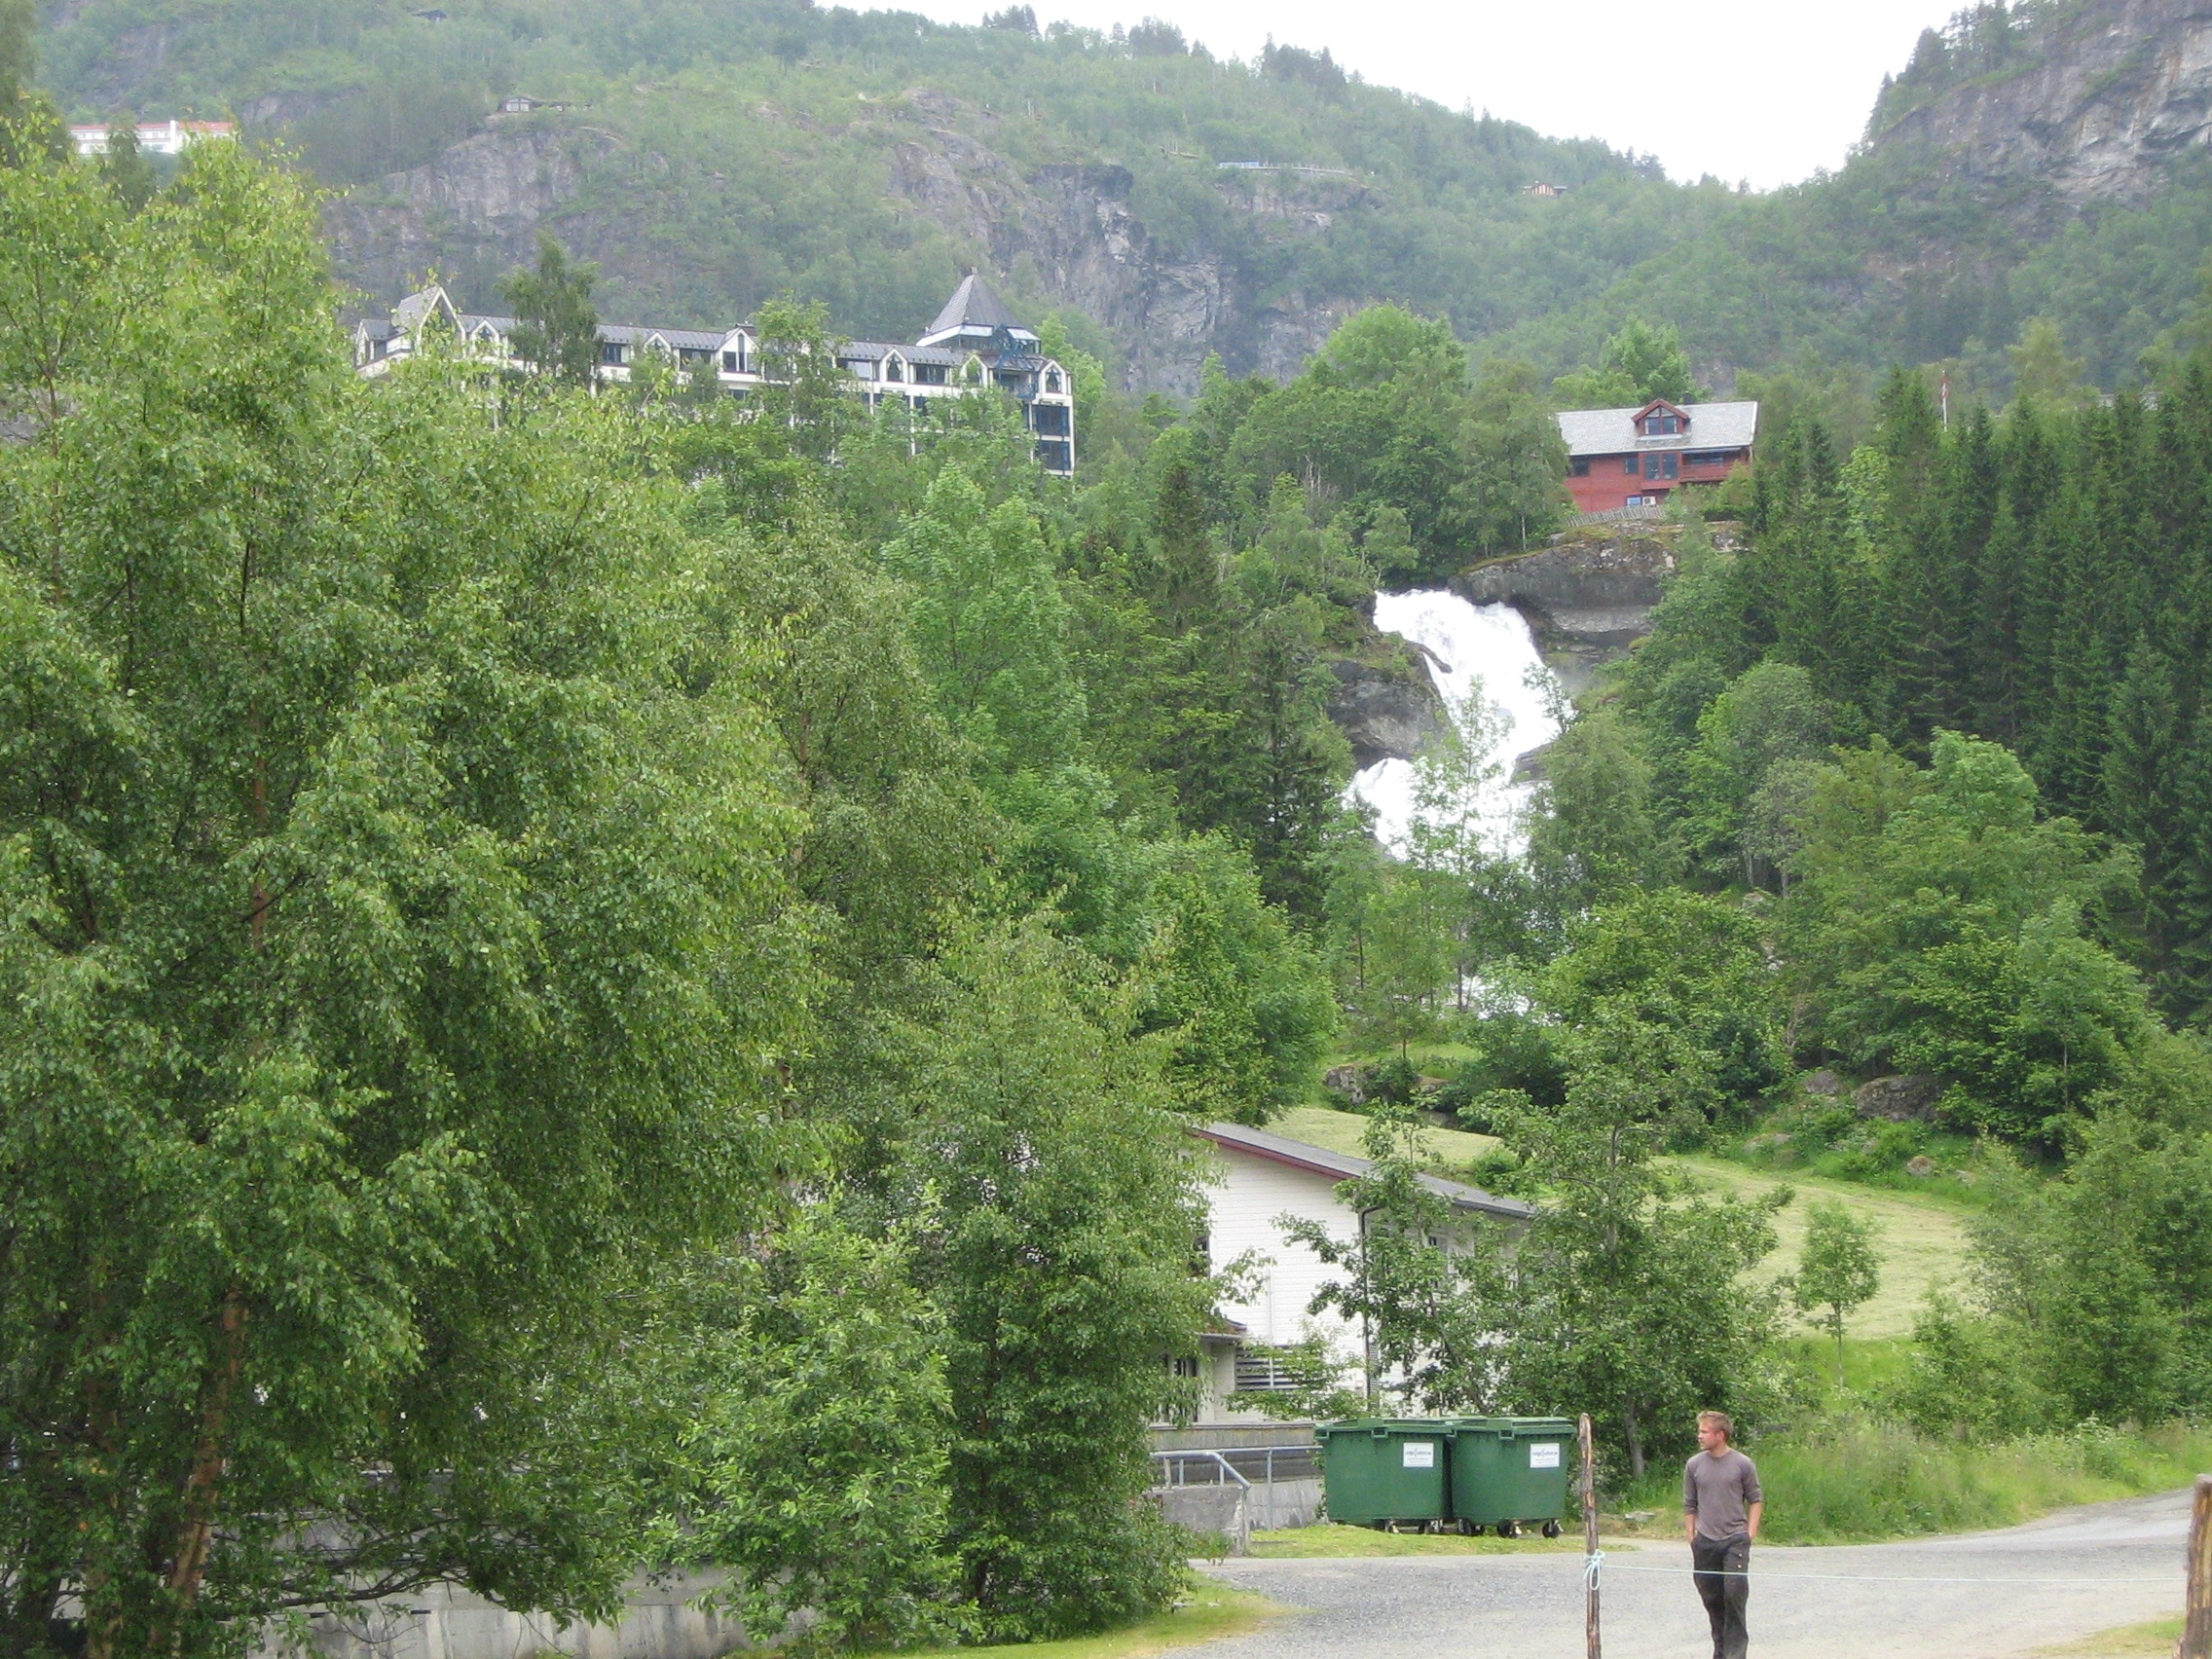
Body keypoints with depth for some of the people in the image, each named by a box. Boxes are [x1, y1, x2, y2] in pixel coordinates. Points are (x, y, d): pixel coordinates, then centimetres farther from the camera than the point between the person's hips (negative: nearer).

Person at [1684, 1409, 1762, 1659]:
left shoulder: (1743, 1464, -1)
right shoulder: (1694, 1465, 6)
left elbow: (1756, 1500, 6)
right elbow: (1689, 1505, 12)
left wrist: (1750, 1533, -2)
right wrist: (1692, 1537, 7)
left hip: (1735, 1538, -3)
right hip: (1705, 1542, 3)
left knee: (1735, 1591, -13)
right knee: (1711, 1597, 7)